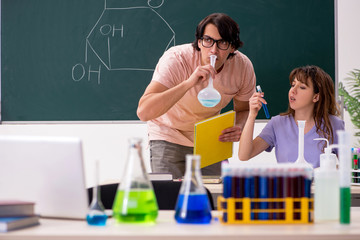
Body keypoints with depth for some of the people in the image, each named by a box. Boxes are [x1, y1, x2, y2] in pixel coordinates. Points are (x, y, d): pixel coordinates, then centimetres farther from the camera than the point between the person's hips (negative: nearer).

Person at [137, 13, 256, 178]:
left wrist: (238, 128, -22)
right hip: (170, 137, -3)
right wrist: (188, 83, -49)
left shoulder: (243, 67, -17)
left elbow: (243, 110, 4)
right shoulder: (175, 59, -29)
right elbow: (143, 112, -40)